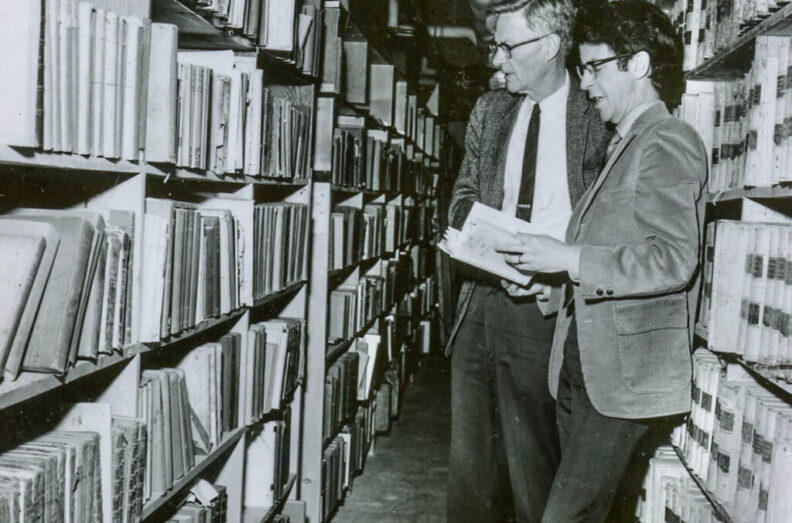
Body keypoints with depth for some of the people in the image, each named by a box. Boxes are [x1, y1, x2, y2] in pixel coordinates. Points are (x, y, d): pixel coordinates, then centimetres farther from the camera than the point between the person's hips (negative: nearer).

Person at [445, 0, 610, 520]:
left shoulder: (595, 119, -7)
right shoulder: (490, 110, 10)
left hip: (544, 307, -5)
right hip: (482, 297, 5)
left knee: (532, 454, 3)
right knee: (470, 448, 15)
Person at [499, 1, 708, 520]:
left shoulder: (669, 142, -9)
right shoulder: (623, 146, 20)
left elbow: (674, 261, -19)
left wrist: (568, 258, -18)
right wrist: (545, 267, 7)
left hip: (625, 373, -9)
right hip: (582, 361, 9)